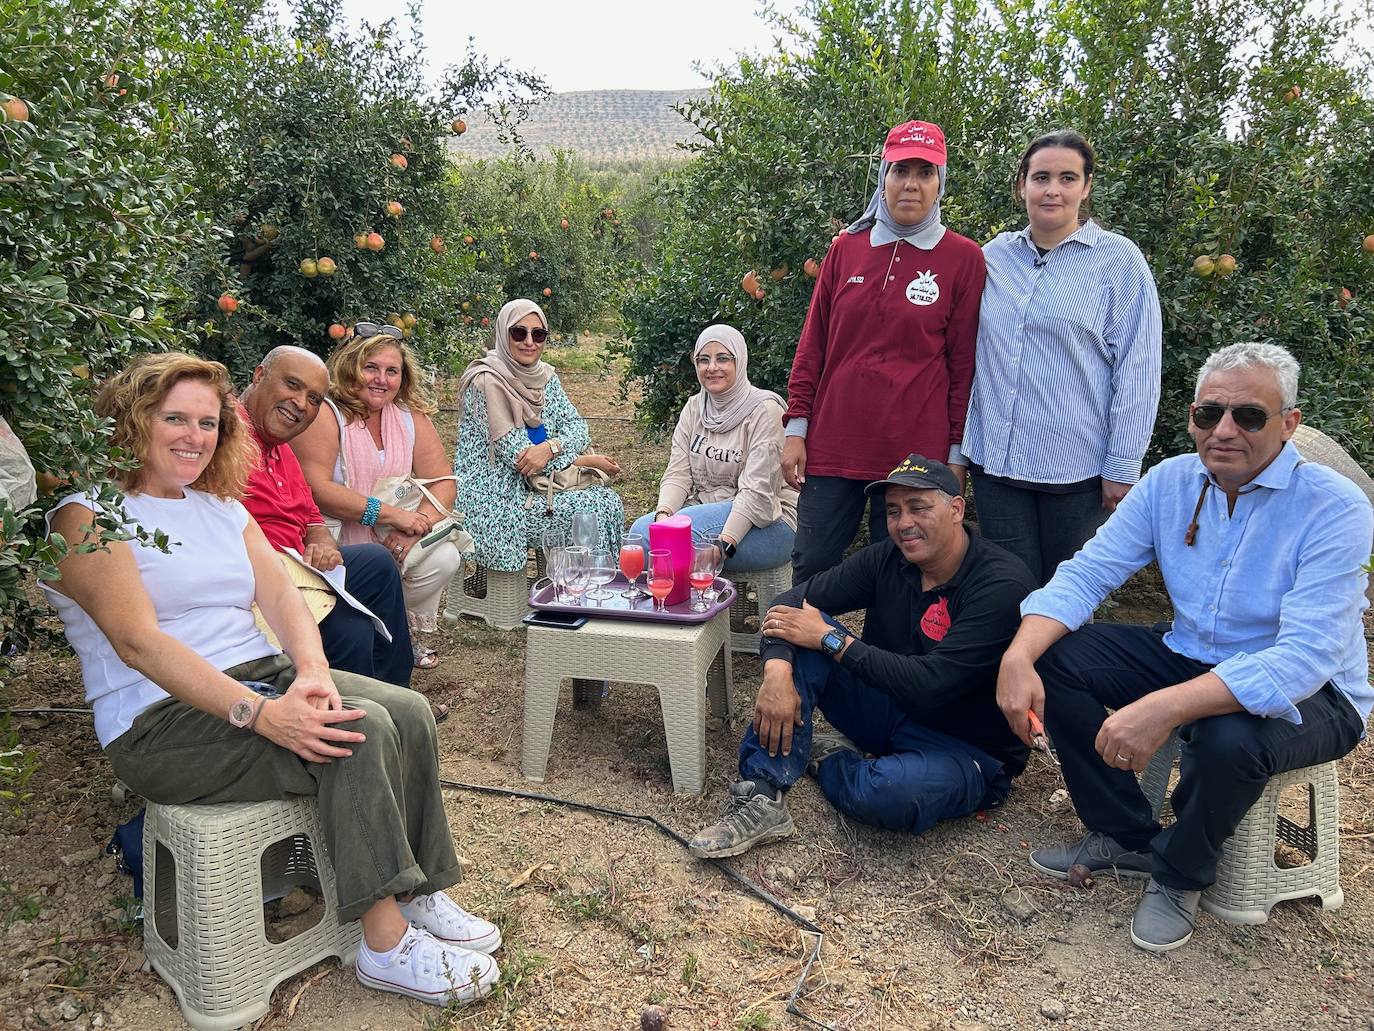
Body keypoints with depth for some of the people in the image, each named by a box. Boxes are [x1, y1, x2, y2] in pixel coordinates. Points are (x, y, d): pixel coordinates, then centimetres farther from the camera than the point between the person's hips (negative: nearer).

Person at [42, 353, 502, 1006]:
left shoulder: (222, 507, 18)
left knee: (407, 711, -17)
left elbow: (281, 594, 5)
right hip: (161, 721, -7)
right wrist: (262, 714, -30)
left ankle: (419, 895, -5)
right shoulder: (89, 517, -6)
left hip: (261, 676, 7)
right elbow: (138, 642, -19)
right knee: (361, 731, -27)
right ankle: (387, 946, -19)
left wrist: (312, 672, -17)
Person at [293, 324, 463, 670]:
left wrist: (416, 526, -20)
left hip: (391, 540, 5)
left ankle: (405, 632, 8)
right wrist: (392, 514, -25)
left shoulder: (411, 415, 5)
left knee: (444, 557, -19)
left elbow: (442, 481, 0)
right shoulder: (323, 414, -13)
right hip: (334, 538, -5)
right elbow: (315, 490, -23)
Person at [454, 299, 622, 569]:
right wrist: (584, 461, -13)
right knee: (598, 507, -15)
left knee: (608, 499, -7)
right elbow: (516, 455, -17)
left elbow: (577, 425, 4)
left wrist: (550, 446, -19)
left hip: (530, 487, 7)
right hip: (493, 504, -7)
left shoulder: (545, 376, 9)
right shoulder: (487, 381, -15)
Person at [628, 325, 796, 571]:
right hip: (705, 509, 6)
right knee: (642, 528, -20)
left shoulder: (764, 410, -12)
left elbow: (757, 491, -19)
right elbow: (678, 474, 1)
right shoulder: (693, 408, 9)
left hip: (764, 521, -5)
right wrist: (663, 513, -20)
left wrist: (724, 544, -28)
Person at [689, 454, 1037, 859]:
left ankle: (828, 758, -2)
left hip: (968, 750, -5)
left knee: (889, 794, -38)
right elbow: (792, 601, -9)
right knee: (802, 636, -15)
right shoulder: (887, 559, -4)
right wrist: (777, 673, -29)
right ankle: (761, 799, -19)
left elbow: (931, 685, -29)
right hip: (892, 715, 6)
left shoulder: (1002, 584, -21)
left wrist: (831, 640, -24)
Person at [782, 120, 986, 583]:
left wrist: (956, 453, -1)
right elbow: (813, 345, 10)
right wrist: (796, 429, 5)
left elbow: (964, 364, 0)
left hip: (915, 453, -2)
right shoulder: (846, 249, 7)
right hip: (832, 447, 2)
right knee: (810, 570, 6)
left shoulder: (963, 258, 0)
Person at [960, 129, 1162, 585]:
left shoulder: (1119, 260, -3)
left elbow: (1138, 371, -6)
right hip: (995, 460, 3)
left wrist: (1122, 467, -8)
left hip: (1077, 467, -3)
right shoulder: (994, 255, 7)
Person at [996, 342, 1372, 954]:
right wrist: (1018, 657, -27)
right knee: (1055, 657, -13)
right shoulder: (1170, 483, -4)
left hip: (1310, 693, -5)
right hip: (1189, 659, 5)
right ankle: (1126, 839, 6)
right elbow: (1085, 575, -7)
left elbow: (1304, 657, -32)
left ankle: (1180, 874, -2)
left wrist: (1165, 708, -45)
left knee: (1228, 737, -38)